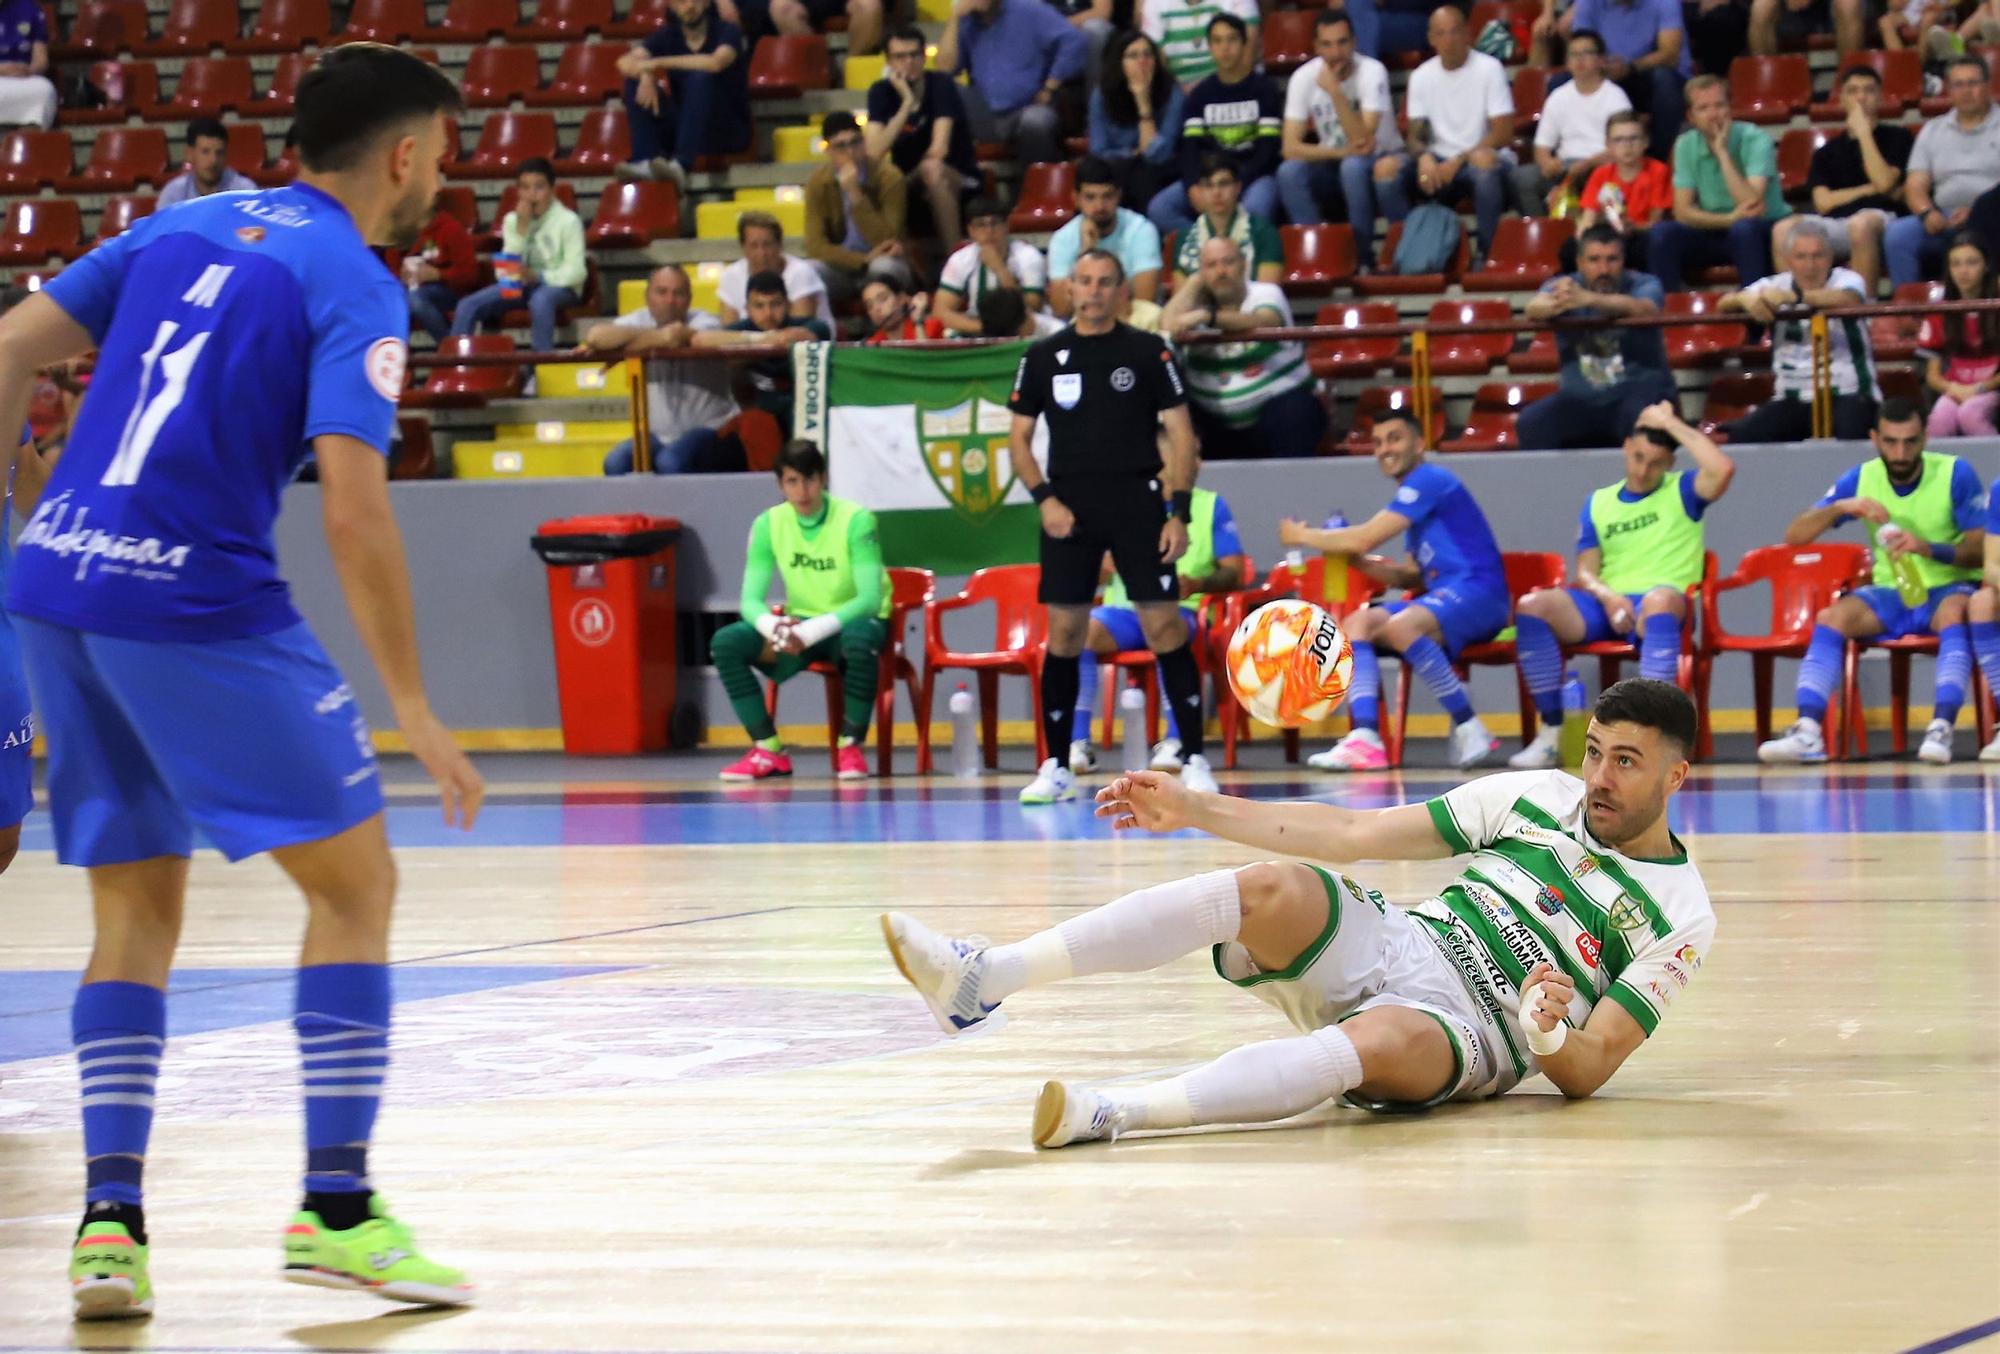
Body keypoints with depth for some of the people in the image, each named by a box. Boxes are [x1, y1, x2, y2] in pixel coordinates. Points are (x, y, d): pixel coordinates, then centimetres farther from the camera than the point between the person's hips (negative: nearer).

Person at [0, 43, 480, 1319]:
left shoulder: (185, 224, 15)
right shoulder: (355, 289, -5)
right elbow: (354, 514, -14)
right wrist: (415, 713, -9)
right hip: (199, 604, -7)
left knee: (139, 907, 15)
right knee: (355, 880, 5)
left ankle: (110, 1219, 5)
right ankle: (336, 1208, 1)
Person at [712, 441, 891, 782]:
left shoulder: (856, 520, -18)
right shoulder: (768, 524, -8)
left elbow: (870, 599, -25)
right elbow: (751, 600, -10)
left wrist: (810, 632, -38)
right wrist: (774, 628, -35)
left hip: (852, 623, -4)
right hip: (801, 625, 4)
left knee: (859, 639, -41)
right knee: (726, 641, -21)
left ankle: (851, 747, -22)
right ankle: (769, 750, -14)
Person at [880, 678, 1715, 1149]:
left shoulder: (1680, 919, 1)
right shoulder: (1542, 797, 14)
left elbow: (1585, 1072, -5)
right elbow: (1357, 834, 13)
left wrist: (1546, 1034, -29)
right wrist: (1196, 811, 9)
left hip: (1475, 1031, -5)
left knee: (1382, 1039, -41)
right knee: (1271, 891, -27)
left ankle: (1112, 1114, -56)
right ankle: (982, 979, -38)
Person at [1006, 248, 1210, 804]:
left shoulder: (1148, 353, 3)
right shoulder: (1043, 357, 8)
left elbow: (1181, 433, 2)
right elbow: (1019, 437, 11)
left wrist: (1179, 512, -7)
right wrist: (1044, 499, -4)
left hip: (1137, 501, -2)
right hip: (1069, 505, 2)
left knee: (1165, 625, -8)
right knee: (1063, 632, 1)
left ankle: (1194, 759, -2)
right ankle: (1056, 768, 7)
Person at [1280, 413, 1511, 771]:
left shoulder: (1429, 480, -8)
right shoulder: (1415, 492, 22)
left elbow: (1364, 539, -12)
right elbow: (1415, 577, 22)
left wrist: (1302, 536, 2)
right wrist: (1359, 562, 7)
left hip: (1478, 593, -10)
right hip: (1443, 596, 10)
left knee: (1399, 625, -34)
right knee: (1356, 624, -3)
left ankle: (1469, 730, -24)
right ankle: (1366, 738, -22)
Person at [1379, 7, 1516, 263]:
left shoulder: (1489, 69, -5)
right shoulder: (1421, 76, 7)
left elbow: (1503, 134, -10)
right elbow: (1416, 134, 8)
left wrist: (1458, 161, -19)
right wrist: (1424, 156, -17)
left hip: (1485, 158, -4)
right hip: (1440, 162, 4)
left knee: (1483, 161, -40)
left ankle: (1488, 254, -29)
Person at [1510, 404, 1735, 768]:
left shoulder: (1682, 491, 10)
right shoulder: (1598, 503, 19)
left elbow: (1723, 469, -12)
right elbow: (1585, 572, 11)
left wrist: (1672, 425, -3)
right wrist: (1607, 596, -13)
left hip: (1659, 603, -4)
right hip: (1605, 604, 4)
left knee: (1660, 601, -42)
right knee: (1531, 607, -23)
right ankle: (1551, 735, -22)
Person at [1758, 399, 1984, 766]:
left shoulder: (1955, 474, -8)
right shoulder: (1862, 479, 0)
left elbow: (1980, 551, -13)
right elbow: (1794, 536, -3)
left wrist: (1929, 548, -32)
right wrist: (1840, 507, -22)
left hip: (1949, 589, -3)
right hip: (1890, 595, 3)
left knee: (1955, 611, -38)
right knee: (1831, 617, -25)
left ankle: (1942, 728, -49)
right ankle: (1808, 732, -37)